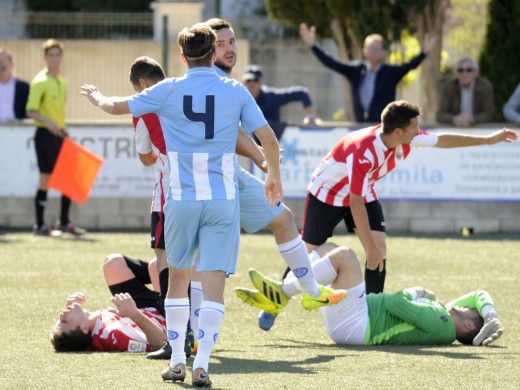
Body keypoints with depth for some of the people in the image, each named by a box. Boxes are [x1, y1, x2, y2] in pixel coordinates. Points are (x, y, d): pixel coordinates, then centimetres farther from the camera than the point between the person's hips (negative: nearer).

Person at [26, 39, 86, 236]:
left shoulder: (62, 82, 14)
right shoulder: (40, 81, -10)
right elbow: (31, 111, -16)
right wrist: (48, 122, -30)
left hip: (59, 134, 7)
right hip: (45, 134, -7)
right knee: (46, 178, -5)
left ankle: (64, 222, 18)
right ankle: (40, 225, 2)